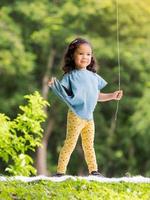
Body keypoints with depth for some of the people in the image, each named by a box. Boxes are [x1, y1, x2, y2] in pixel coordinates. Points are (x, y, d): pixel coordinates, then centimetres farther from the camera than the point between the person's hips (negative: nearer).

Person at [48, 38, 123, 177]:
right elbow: (64, 94, -11)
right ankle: (60, 171, -6)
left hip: (89, 116, 6)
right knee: (70, 143, -8)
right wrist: (54, 85, -26)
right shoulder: (70, 76, -6)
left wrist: (112, 96, 20)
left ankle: (93, 170, 21)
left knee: (89, 145, 15)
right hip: (76, 116, -6)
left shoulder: (93, 76, 12)